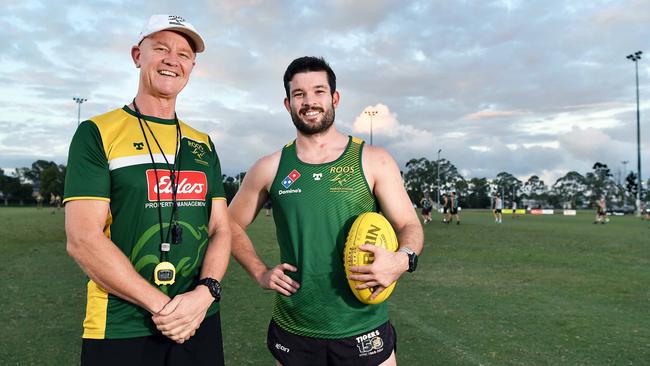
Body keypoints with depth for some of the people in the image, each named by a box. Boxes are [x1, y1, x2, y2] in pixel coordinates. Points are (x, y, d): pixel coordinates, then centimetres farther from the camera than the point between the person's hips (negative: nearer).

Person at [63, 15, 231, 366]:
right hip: (118, 332, -3)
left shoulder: (203, 145, 8)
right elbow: (82, 239, -12)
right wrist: (160, 304, -17)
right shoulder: (97, 133, -4)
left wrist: (205, 293, -13)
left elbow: (220, 229, 5)